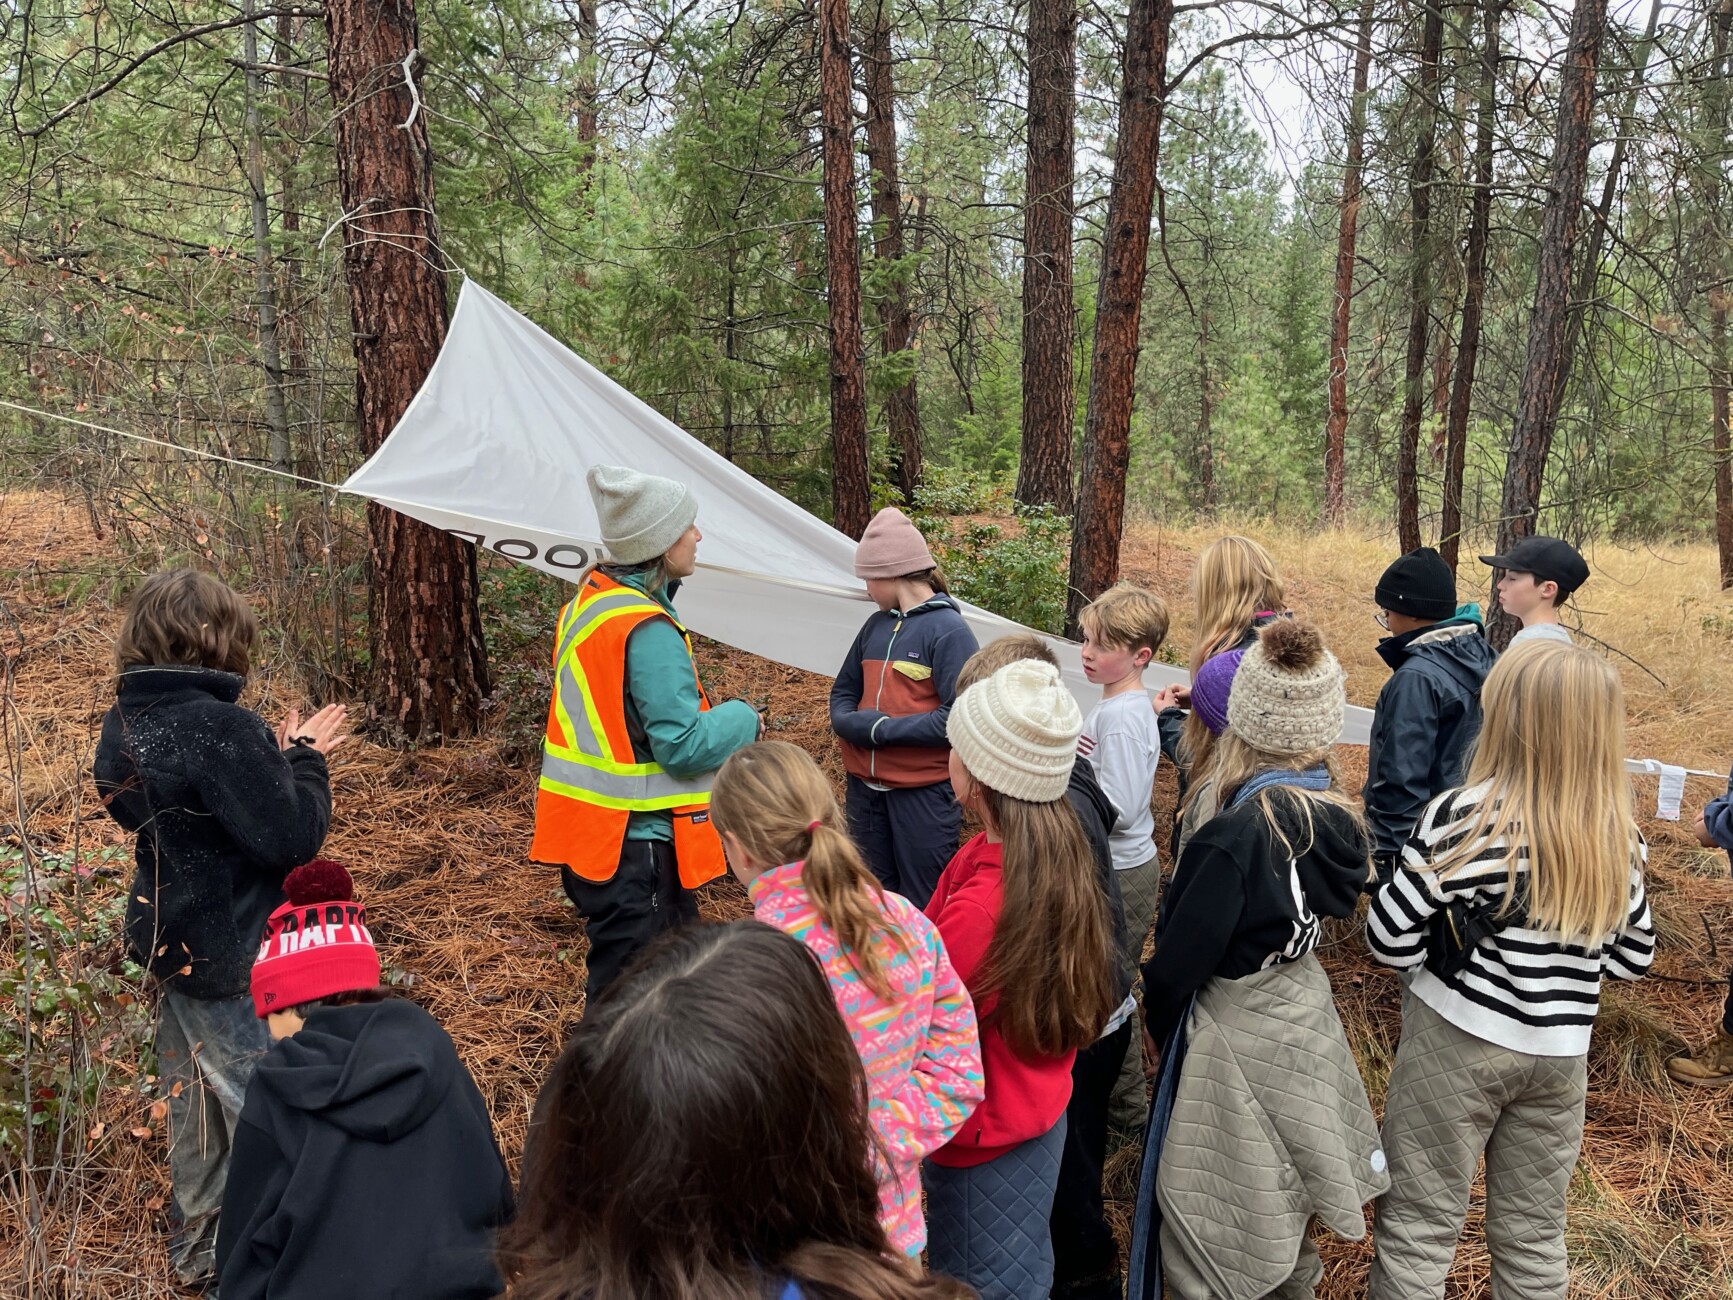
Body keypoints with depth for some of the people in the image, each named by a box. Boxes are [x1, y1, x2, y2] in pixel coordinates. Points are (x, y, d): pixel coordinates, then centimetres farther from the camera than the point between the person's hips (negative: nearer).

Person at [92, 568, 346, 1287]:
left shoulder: (125, 723, 2)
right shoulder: (219, 726, -26)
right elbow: (292, 837, -24)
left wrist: (279, 755, 3)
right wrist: (305, 761, -11)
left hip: (169, 941, 9)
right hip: (233, 958, -9)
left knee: (192, 1093, 23)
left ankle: (196, 1241, 40)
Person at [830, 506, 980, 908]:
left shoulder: (949, 630, -12)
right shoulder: (876, 625, 7)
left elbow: (958, 718, -19)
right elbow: (844, 691, 15)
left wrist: (880, 728, -17)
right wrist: (850, 722, -8)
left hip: (923, 792, -6)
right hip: (865, 787, 6)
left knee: (923, 906, 5)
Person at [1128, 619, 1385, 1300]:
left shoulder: (1239, 832, -28)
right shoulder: (1337, 814, -7)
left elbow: (1179, 960, -22)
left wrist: (1161, 1024, -2)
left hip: (1236, 1033, -7)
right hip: (1307, 1007, 7)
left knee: (1212, 1238, 11)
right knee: (1281, 1204, 29)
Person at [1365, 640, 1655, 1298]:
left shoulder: (1462, 817, -19)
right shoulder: (1620, 836, -3)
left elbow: (1389, 941, -16)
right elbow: (1634, 957, 8)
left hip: (1457, 1041, -5)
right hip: (1560, 1055, 5)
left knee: (1419, 1224, 9)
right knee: (1534, 1234, 20)